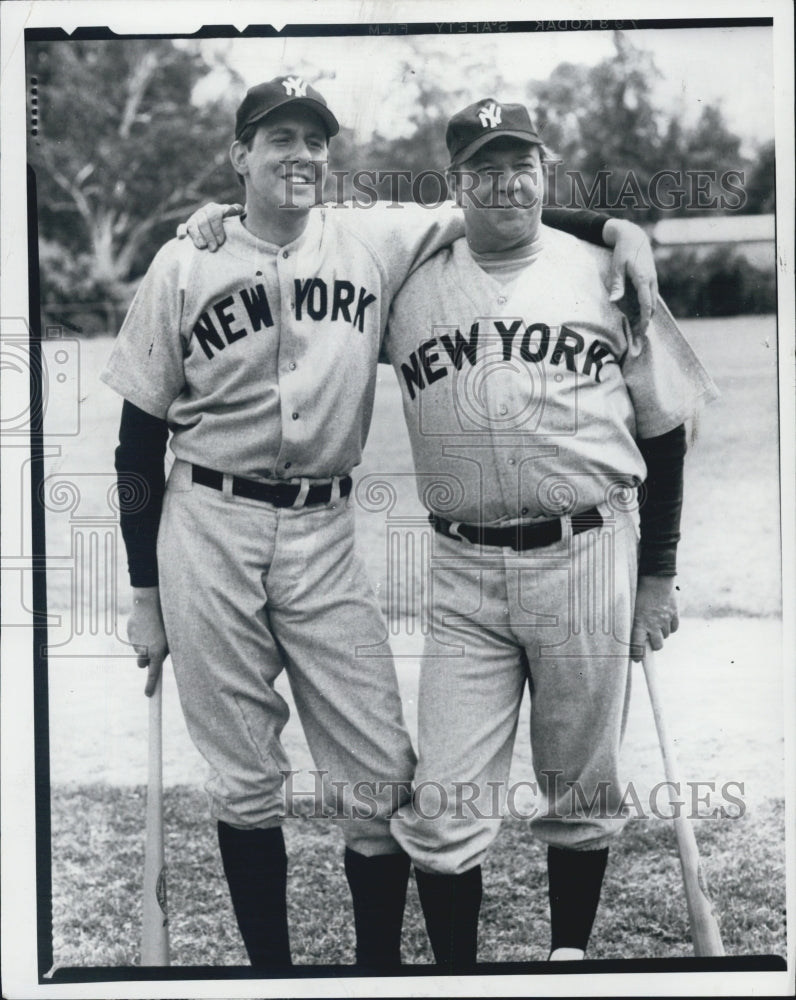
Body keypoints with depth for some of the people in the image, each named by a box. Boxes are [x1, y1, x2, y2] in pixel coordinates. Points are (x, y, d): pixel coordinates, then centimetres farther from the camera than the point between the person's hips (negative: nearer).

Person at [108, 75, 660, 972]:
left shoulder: (372, 242, 4)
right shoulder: (183, 266, 1)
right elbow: (139, 445, 4)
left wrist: (615, 229, -10)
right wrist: (145, 595, 2)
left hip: (325, 535, 1)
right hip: (208, 535, -1)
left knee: (381, 775, 0)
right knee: (243, 782, 6)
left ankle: (381, 964, 19)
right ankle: (269, 969, 23)